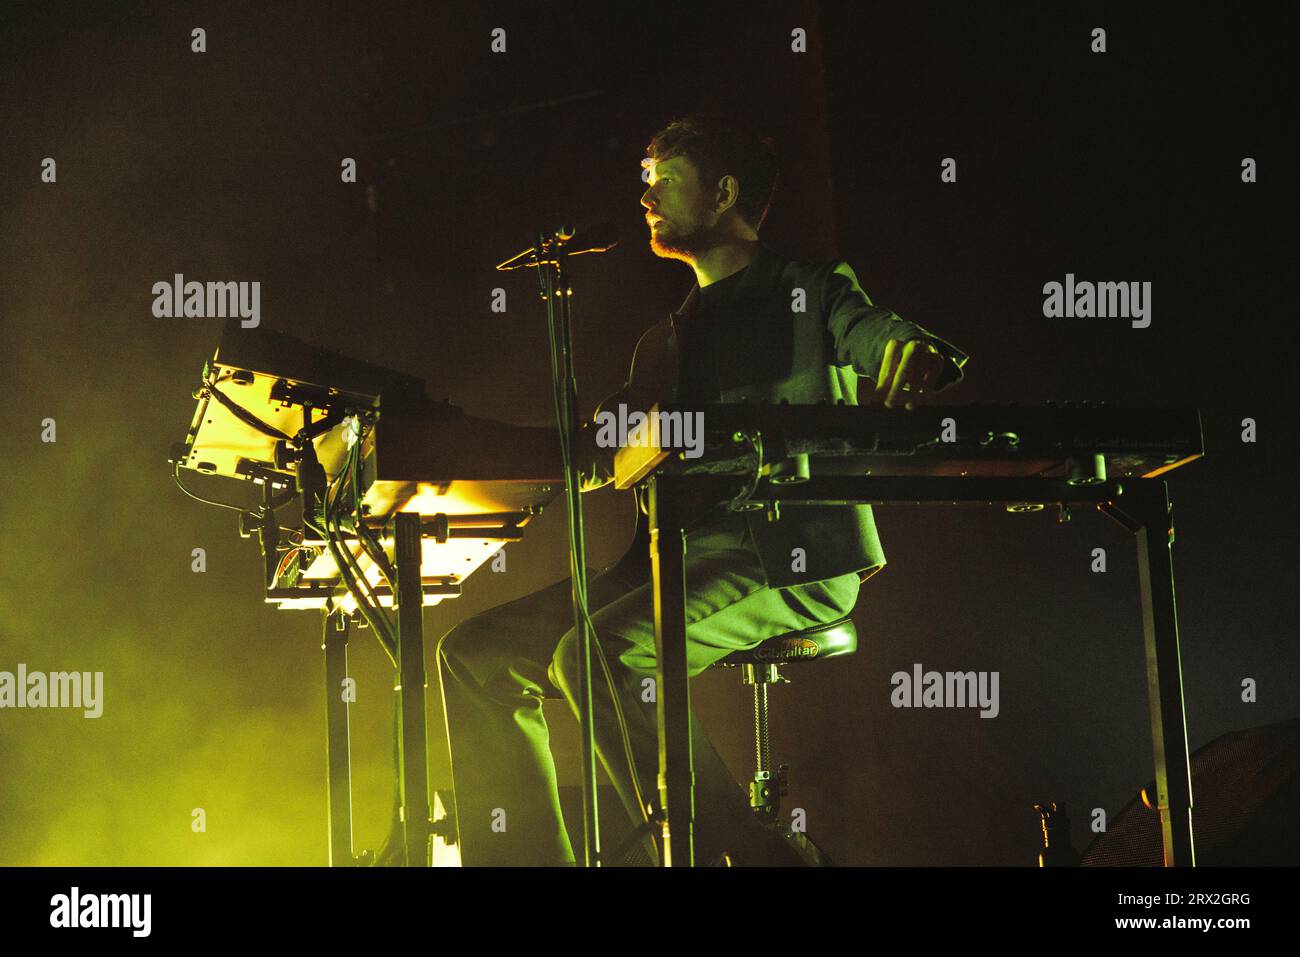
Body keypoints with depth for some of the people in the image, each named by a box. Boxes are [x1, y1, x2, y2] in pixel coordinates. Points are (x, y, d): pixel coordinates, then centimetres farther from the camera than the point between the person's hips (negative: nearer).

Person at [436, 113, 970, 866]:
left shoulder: (809, 293, 9)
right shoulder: (668, 340, 28)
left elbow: (884, 337, -10)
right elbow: (597, 454, 23)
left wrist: (913, 355, -36)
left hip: (791, 557, -7)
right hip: (674, 560, 8)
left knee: (595, 654, -31)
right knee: (481, 654, -5)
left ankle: (739, 851, -26)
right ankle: (528, 855, -6)